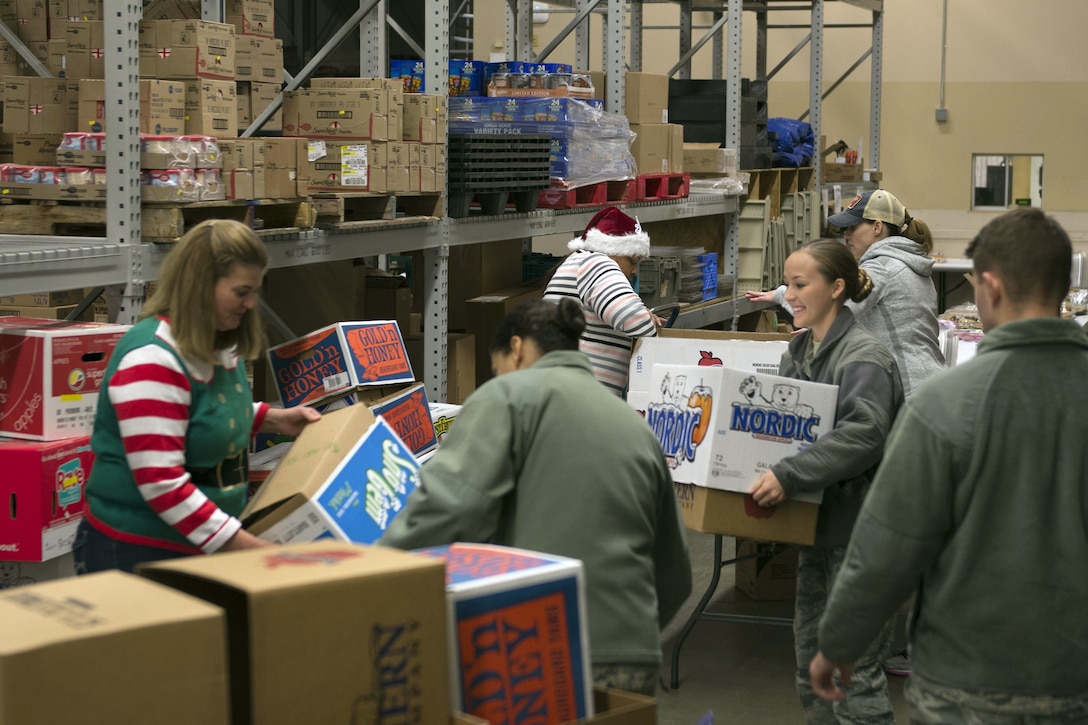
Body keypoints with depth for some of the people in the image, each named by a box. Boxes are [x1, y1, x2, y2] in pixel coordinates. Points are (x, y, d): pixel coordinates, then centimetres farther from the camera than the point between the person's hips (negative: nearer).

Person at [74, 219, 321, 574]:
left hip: (202, 550, 8)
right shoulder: (152, 360, -22)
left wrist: (274, 419, 7)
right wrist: (252, 549, -27)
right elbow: (161, 485, -27)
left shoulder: (219, 345, 4)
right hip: (140, 552, -8)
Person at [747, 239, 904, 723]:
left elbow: (862, 434, -28)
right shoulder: (800, 349, 11)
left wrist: (788, 476, -32)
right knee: (810, 652, 18)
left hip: (858, 527, -9)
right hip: (819, 522, 9)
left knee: (855, 667, -4)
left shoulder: (863, 357, -15)